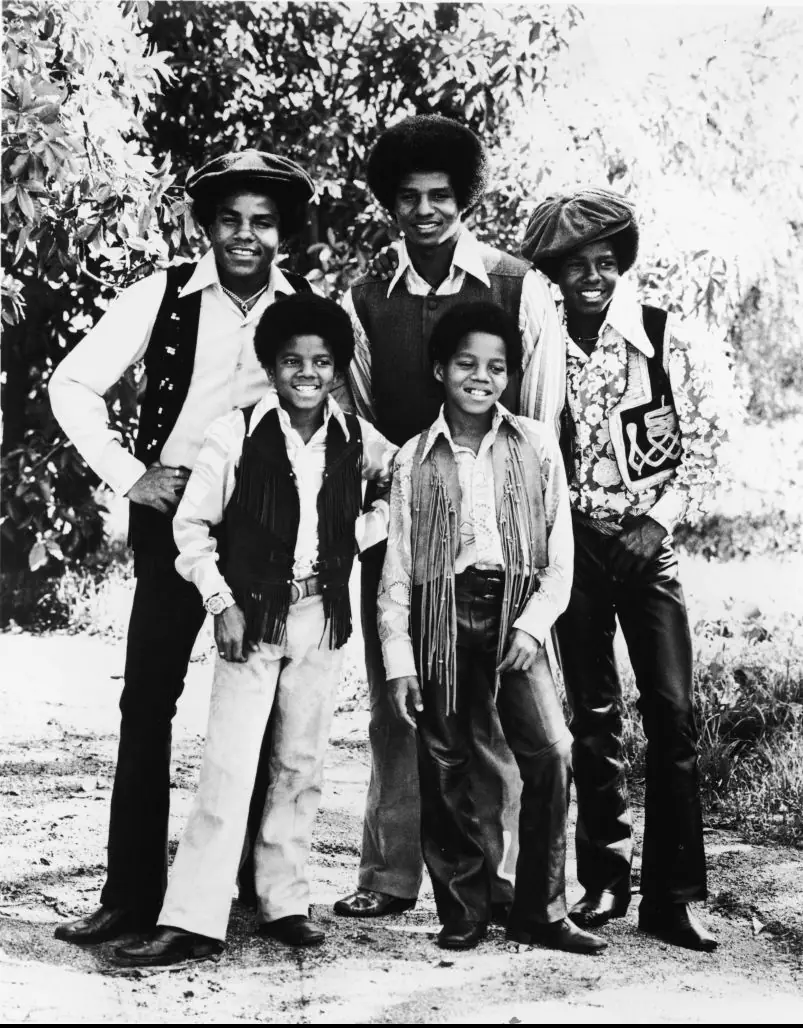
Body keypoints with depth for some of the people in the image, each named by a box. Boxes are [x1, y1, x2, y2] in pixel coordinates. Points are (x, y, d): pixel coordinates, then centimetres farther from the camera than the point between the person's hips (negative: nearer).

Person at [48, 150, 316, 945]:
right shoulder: (163, 297, -3)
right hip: (175, 512, -1)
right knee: (147, 701, -2)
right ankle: (131, 894, 5)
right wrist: (128, 476, -7)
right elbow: (73, 385, 0)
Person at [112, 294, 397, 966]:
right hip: (253, 614, -3)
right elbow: (192, 524, -1)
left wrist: (360, 532, 0)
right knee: (229, 766, -8)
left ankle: (285, 902, 20)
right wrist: (223, 602, -8)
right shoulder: (238, 433, -5)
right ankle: (192, 920, -5)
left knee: (301, 765, 9)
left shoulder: (357, 439, 2)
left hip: (325, 616, 3)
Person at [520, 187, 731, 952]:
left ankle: (671, 895, 1)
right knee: (592, 716, 7)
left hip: (649, 543, -1)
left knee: (672, 712, -6)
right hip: (574, 543, 1)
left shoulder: (666, 339, -5)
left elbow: (703, 442, -1)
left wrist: (660, 520, -9)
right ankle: (604, 881, 18)